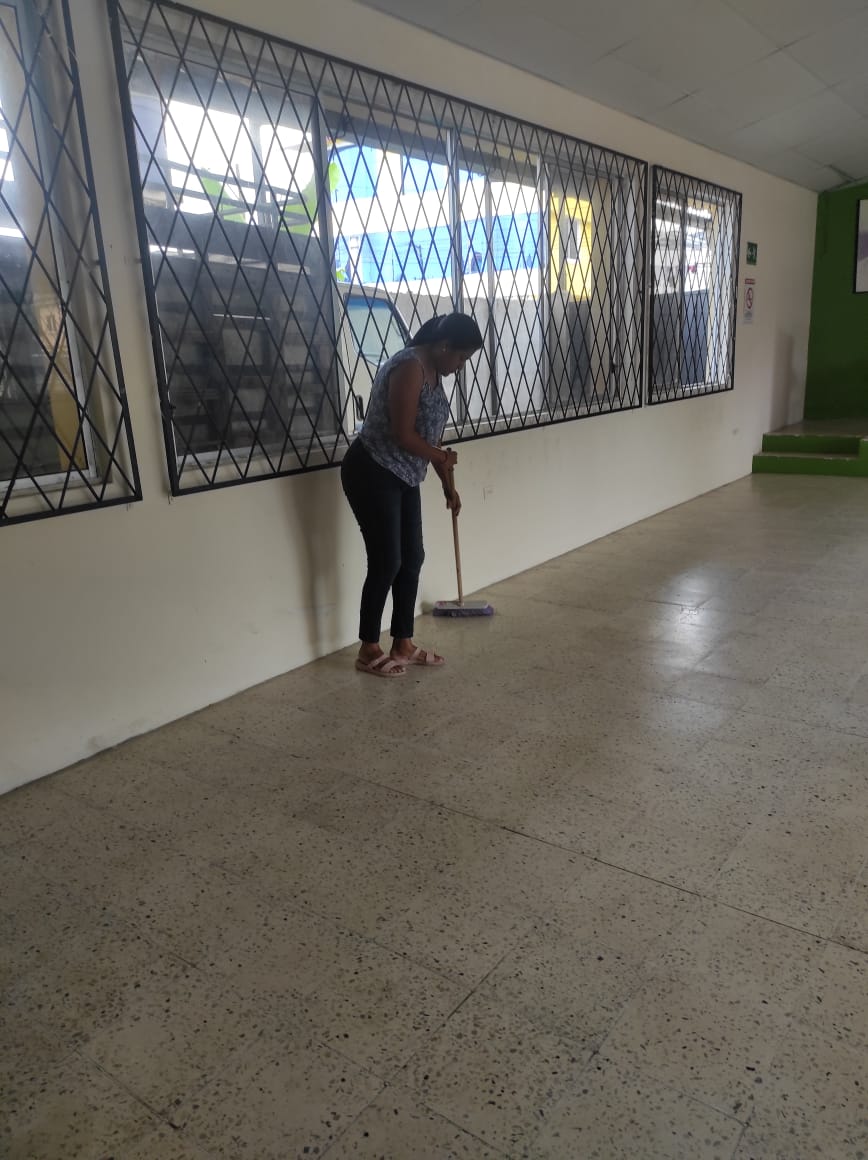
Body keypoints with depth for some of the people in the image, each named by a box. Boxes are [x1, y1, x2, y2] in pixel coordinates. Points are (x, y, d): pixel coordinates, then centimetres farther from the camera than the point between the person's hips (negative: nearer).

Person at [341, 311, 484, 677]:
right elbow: (403, 435, -24)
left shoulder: (434, 371, 10)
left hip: (403, 477, 10)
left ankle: (403, 645, 22)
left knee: (412, 558, 10)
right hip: (372, 475, -10)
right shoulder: (410, 367, -20)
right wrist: (442, 457, -7)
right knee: (386, 563, -5)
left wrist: (448, 485, 22)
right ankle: (368, 651, 10)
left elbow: (432, 434, 18)